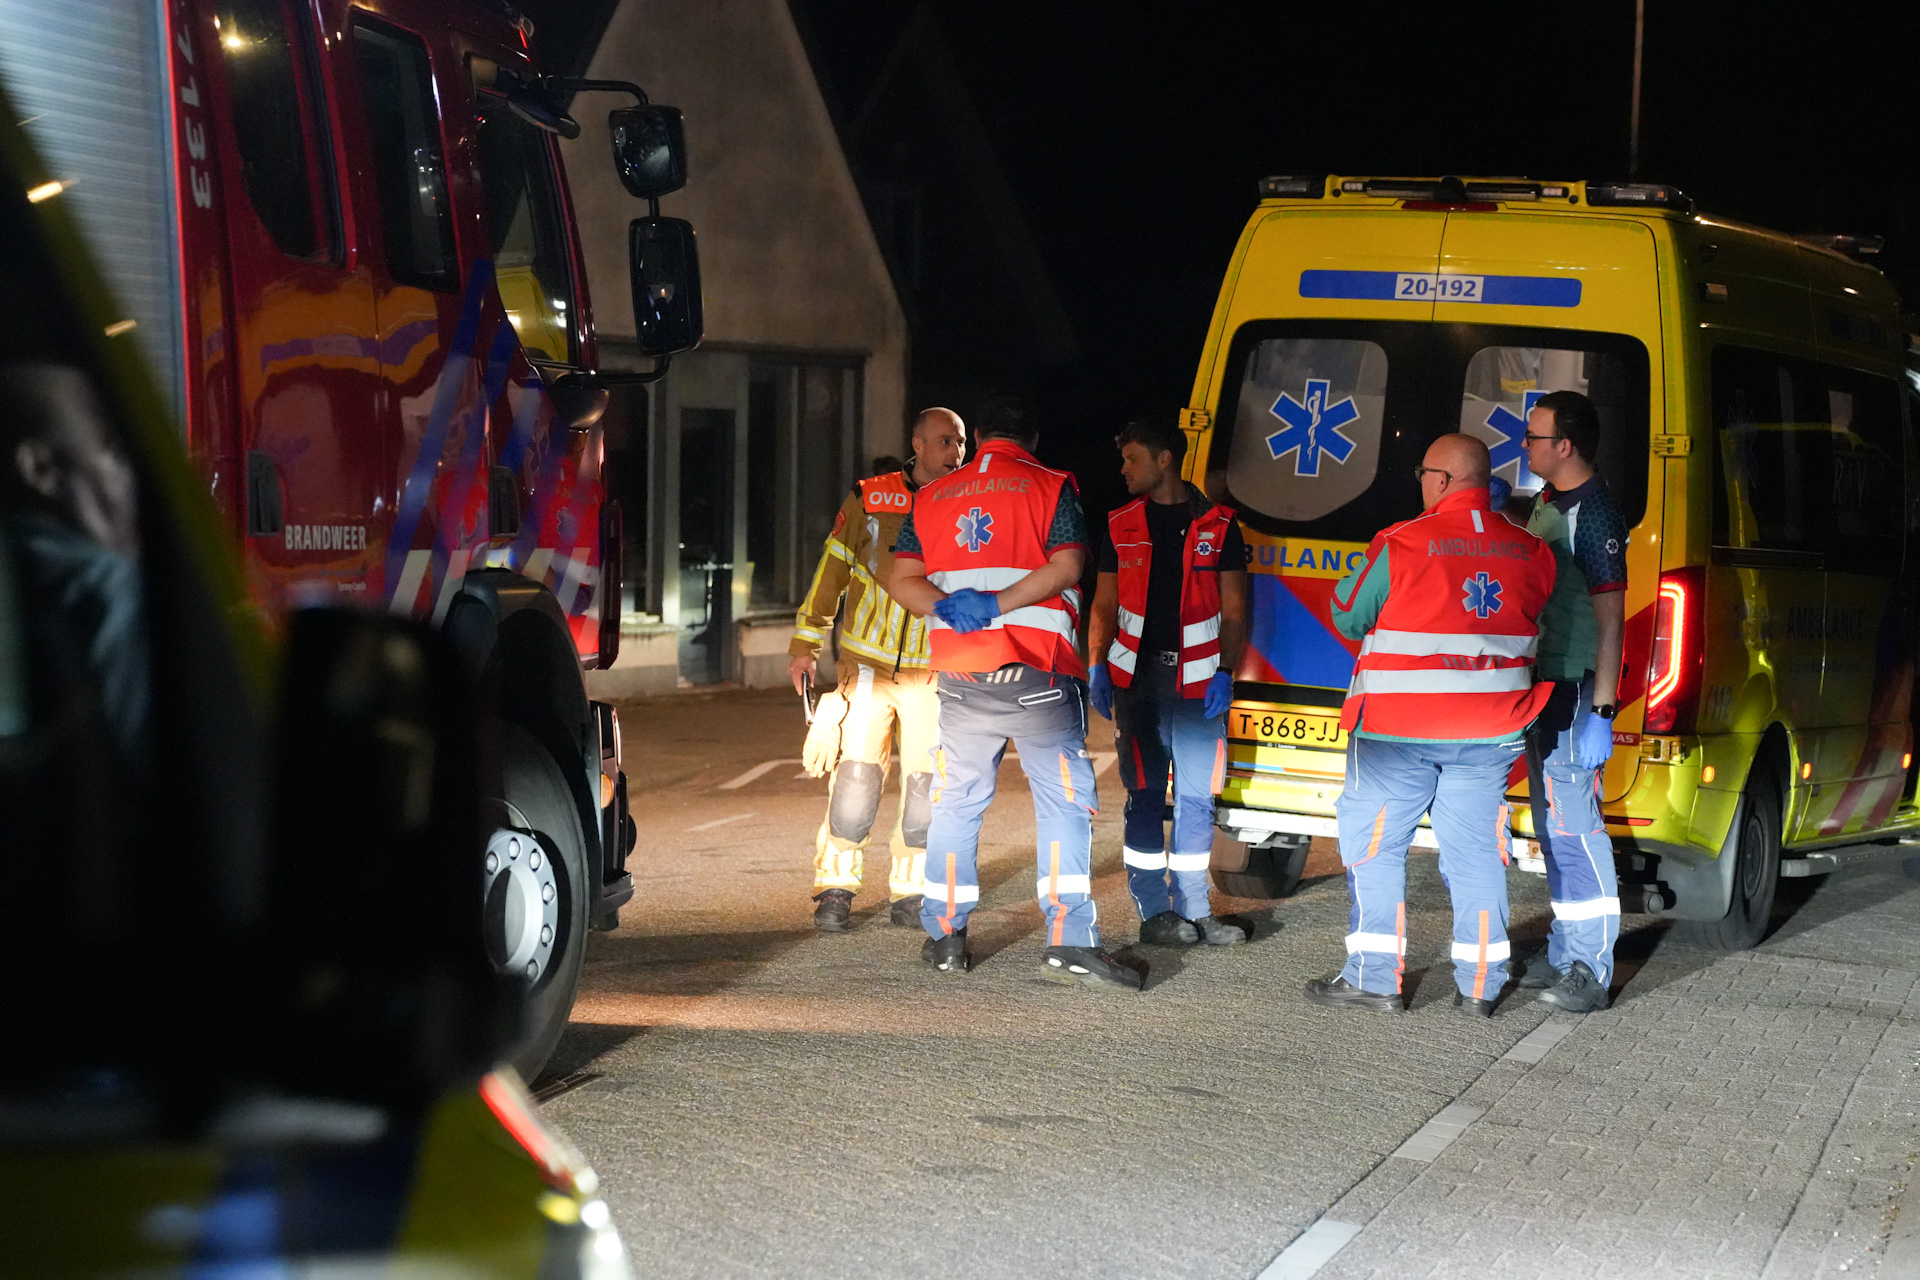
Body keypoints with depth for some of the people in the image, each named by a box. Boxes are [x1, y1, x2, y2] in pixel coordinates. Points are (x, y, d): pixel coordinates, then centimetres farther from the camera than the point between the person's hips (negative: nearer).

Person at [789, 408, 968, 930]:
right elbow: (830, 572, 5)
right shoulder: (868, 501, -1)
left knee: (926, 784, 2)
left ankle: (910, 892, 16)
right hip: (867, 665, -1)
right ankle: (835, 888, 8)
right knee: (855, 776, -4)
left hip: (934, 672, 1)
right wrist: (806, 645, 5)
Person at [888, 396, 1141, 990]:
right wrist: (996, 604, -15)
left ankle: (944, 936, 18)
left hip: (960, 675, 4)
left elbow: (904, 580, 6)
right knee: (1064, 801, 0)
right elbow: (1065, 567, -12)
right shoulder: (1051, 487, 2)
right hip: (1035, 673, -4)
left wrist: (947, 606, -10)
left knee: (956, 801, 15)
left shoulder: (933, 496, 14)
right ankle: (1070, 942, -9)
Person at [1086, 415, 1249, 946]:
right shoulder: (1122, 527, 10)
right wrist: (1096, 667, 0)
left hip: (1199, 681, -1)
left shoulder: (1218, 526, 5)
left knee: (1196, 797, 3)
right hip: (1138, 677, 1)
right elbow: (1105, 605, 12)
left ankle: (1193, 908, 11)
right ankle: (1153, 910, 4)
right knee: (1145, 795, -1)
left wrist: (1225, 673, -5)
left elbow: (1233, 611, 5)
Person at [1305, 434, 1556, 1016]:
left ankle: (1374, 978, 8)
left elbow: (1348, 616, -3)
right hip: (1488, 731, 4)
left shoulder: (1402, 544, -12)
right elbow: (1537, 629, 15)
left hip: (1399, 729, -4)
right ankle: (1480, 984, 13)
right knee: (1476, 849, 11)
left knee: (1373, 842, 7)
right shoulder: (1531, 552, 3)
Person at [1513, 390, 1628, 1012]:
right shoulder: (1547, 500, 13)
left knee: (1573, 824, -10)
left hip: (1575, 688, -10)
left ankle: (1591, 970, -6)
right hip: (1543, 682, 10)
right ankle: (1564, 954, 25)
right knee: (1551, 824, 15)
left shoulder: (1593, 513, -16)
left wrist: (1600, 712, -24)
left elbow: (1611, 618, -20)